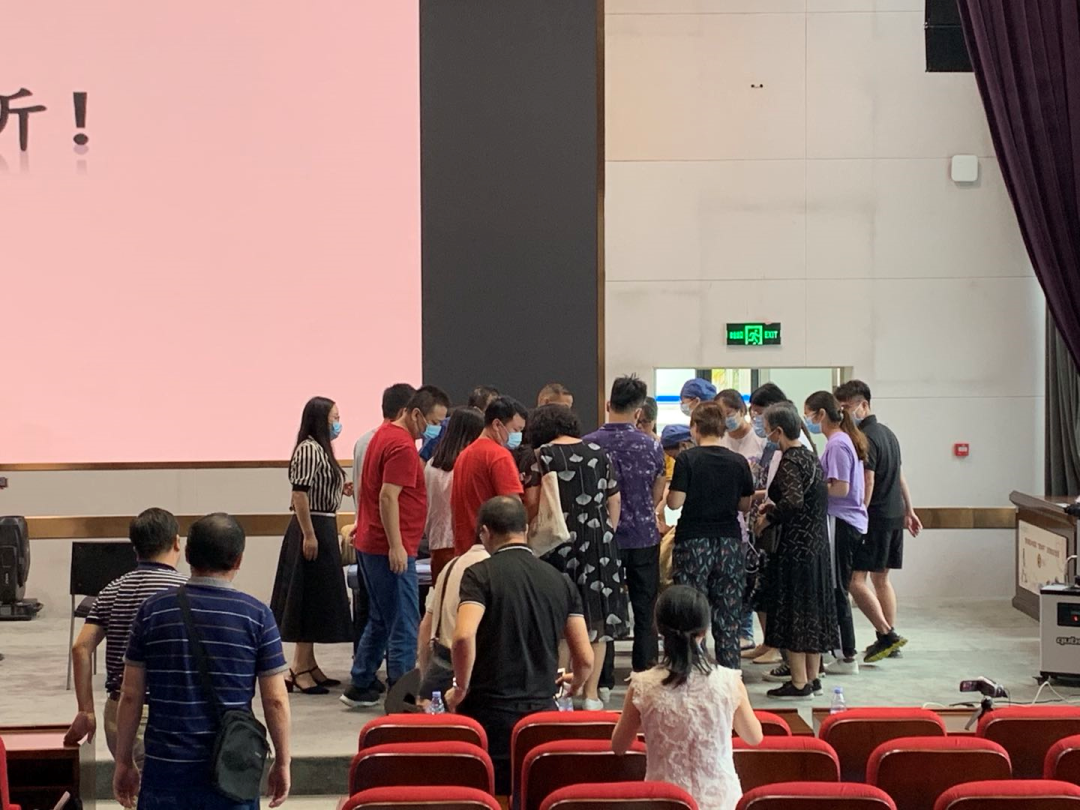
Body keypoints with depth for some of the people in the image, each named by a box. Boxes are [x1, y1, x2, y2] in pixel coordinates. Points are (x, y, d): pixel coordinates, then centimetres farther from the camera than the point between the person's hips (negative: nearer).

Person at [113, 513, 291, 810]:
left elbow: (131, 696, 2)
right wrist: (282, 762, 8)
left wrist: (124, 762, 11)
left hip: (167, 767, 1)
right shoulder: (256, 615, -5)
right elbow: (275, 700, -3)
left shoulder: (153, 610, -1)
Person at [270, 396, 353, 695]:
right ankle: (299, 669, -4)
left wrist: (340, 490, 10)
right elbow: (299, 494, -21)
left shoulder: (321, 449, 15)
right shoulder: (308, 449, -15)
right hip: (312, 528, -10)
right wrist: (308, 535, -23)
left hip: (324, 529, 10)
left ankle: (308, 664, 21)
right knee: (308, 599, -7)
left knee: (316, 601, 14)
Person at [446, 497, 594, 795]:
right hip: (542, 710, 4)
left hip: (488, 713, -4)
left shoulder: (480, 574, -7)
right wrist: (575, 685, 27)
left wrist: (462, 687, -8)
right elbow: (585, 659, 5)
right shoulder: (561, 582, 7)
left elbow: (464, 636, -24)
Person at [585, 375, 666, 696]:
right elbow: (657, 497, 4)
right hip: (644, 537, 0)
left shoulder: (589, 444, -7)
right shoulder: (650, 445, -5)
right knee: (645, 613, 9)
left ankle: (603, 682, 8)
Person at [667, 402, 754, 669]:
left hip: (694, 541, -3)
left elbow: (675, 502, -12)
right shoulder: (738, 462, 1)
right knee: (728, 617, 8)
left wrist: (668, 491, 9)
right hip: (730, 540, 3)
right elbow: (745, 504, 7)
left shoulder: (687, 459, -9)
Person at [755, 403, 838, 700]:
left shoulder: (790, 462, -17)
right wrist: (774, 506, 17)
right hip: (817, 544, 9)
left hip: (795, 548, -9)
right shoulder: (811, 457, 11)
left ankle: (799, 683, 3)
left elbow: (794, 500, -31)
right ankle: (812, 677, 22)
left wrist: (768, 519, -17)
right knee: (813, 608, 14)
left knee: (792, 611, -1)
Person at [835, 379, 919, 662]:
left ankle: (886, 634, -13)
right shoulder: (887, 433, 15)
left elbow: (868, 484, -20)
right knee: (881, 577, 15)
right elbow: (900, 475, 22)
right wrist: (909, 510, 27)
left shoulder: (865, 439, -15)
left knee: (856, 579, -10)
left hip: (875, 515, -10)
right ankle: (890, 639, 17)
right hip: (895, 514, 10)